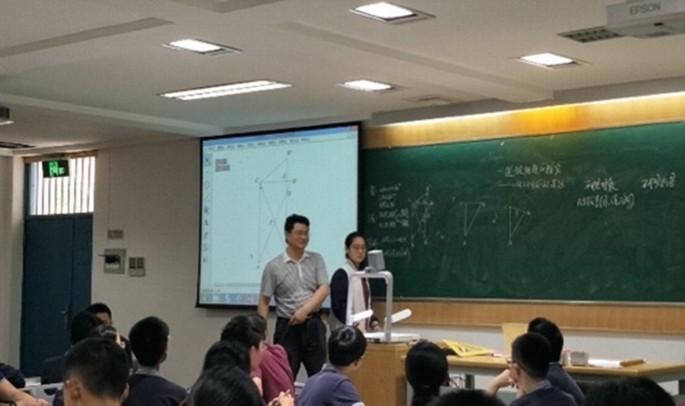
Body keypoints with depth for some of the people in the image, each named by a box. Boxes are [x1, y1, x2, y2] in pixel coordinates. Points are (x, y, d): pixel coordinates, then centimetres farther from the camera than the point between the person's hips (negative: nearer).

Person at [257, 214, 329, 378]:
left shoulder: (316, 260, 6)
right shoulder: (273, 266, -1)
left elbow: (324, 289, -4)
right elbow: (264, 302, 1)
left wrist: (305, 310, -18)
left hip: (313, 325, 2)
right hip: (288, 327, -2)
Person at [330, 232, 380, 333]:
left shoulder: (363, 274, 16)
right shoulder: (341, 274, -7)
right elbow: (338, 307, -13)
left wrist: (374, 323, 6)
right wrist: (355, 326, -21)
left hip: (364, 330, 7)